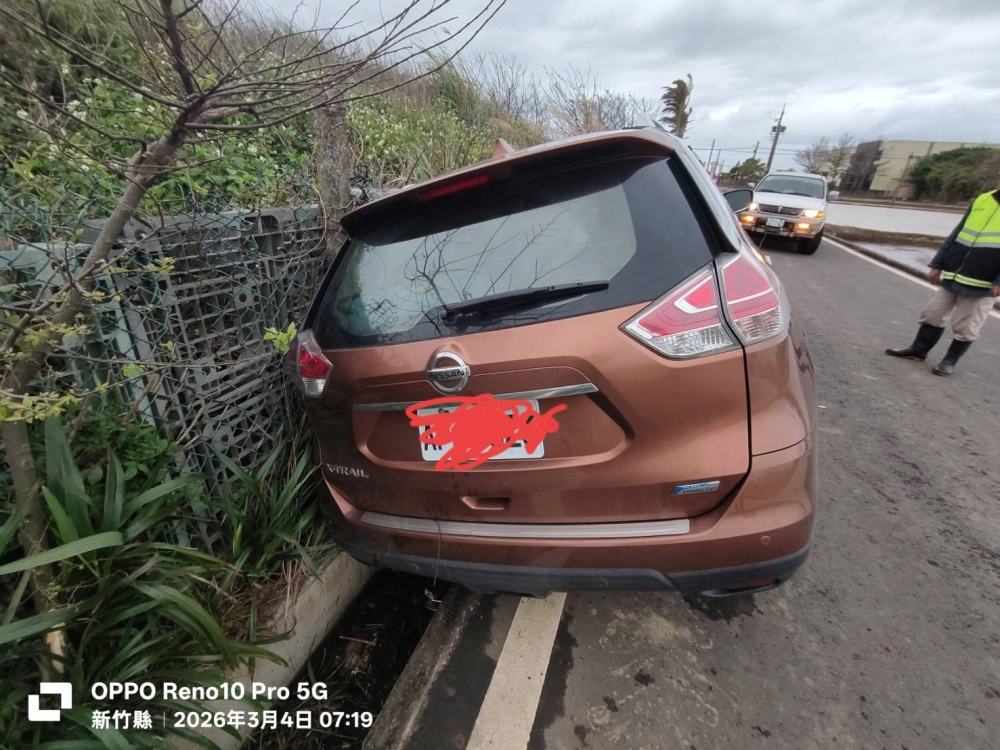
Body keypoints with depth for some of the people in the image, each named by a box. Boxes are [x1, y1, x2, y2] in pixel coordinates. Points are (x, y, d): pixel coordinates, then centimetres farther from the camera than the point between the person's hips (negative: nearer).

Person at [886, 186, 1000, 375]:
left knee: (965, 327, 4)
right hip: (952, 276, 5)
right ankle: (918, 349, 22)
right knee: (932, 314, 9)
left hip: (982, 284, -5)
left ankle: (950, 360, 19)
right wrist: (937, 265, 11)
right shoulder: (982, 200, 8)